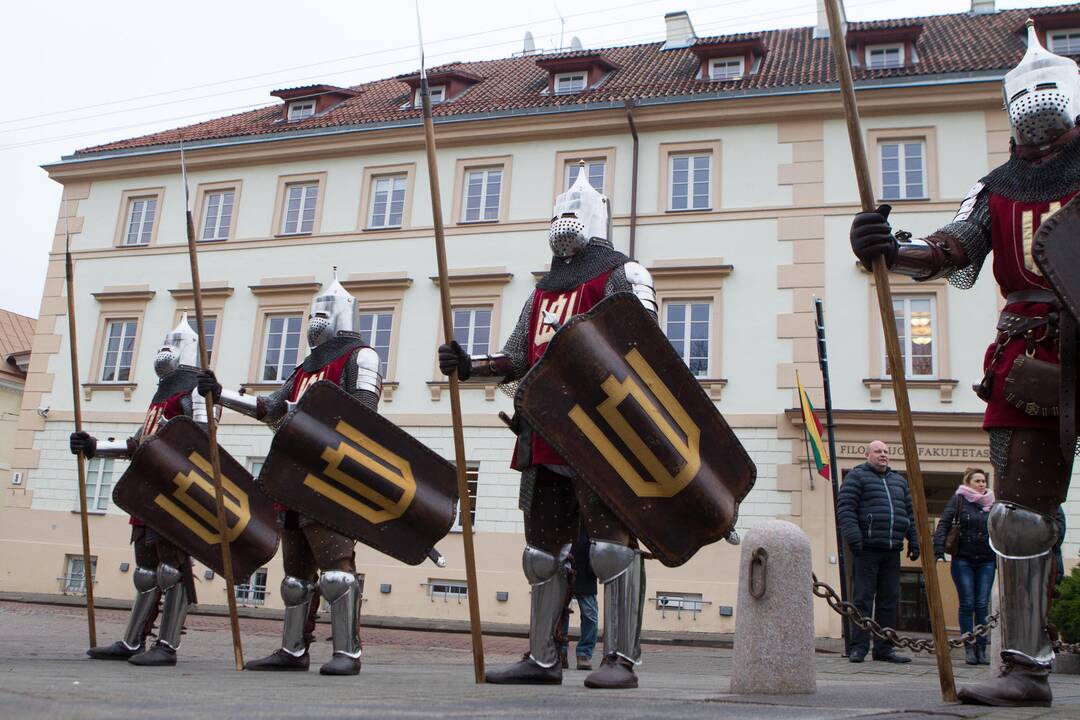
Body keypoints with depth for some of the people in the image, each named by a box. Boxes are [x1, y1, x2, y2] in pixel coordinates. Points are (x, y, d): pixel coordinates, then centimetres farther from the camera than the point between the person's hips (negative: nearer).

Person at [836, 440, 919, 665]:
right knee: (864, 598, -6)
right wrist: (853, 536, -18)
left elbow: (910, 512, 23)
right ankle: (858, 647, -2)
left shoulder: (899, 480, 22)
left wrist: (914, 542, 15)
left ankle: (884, 648, 15)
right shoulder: (856, 477, 2)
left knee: (889, 600, 7)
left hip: (892, 550, 6)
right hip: (868, 547, -6)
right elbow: (845, 508, -7)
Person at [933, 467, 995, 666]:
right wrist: (939, 548, -17)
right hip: (963, 560, -2)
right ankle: (969, 649, 5)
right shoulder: (958, 500, 0)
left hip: (986, 562, 3)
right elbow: (944, 523, -6)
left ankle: (981, 649, 8)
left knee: (982, 605, 1)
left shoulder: (992, 503, 9)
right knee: (967, 604, -2)